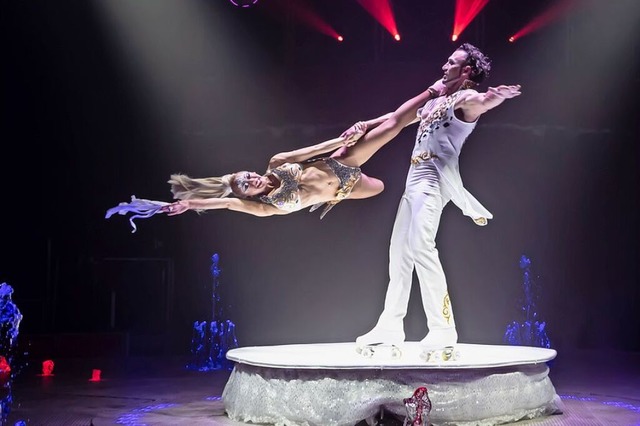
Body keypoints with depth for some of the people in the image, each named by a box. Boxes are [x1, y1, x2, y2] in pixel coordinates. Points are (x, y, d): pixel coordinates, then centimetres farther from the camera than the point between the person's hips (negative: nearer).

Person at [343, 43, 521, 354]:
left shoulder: (466, 99, -6)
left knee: (421, 246, -23)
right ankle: (390, 325, 18)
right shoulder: (436, 98, 22)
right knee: (399, 249, 11)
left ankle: (442, 328, -23)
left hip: (433, 180, -10)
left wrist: (499, 95, -51)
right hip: (415, 179, 10)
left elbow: (484, 102, -29)